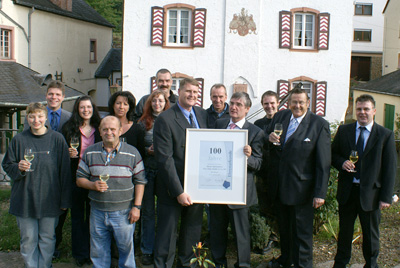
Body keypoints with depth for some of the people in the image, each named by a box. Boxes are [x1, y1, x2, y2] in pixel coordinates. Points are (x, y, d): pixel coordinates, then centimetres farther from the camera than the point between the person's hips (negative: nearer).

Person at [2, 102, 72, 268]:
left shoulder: (57, 139, -3)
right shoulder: (19, 140, 0)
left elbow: (65, 171, -1)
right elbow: (7, 165, 8)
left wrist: (65, 200, -3)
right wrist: (19, 168, -16)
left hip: (49, 199, -1)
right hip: (25, 199, 1)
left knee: (47, 238, 10)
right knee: (28, 240, 9)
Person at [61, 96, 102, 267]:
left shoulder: (98, 129, 6)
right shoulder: (69, 128, 2)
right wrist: (69, 154, -16)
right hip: (76, 177, -1)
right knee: (77, 215, 7)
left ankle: (92, 252, 21)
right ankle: (80, 253, 18)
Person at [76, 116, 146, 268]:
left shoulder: (132, 153, -1)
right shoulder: (90, 153, 4)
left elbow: (139, 181, 1)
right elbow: (79, 179, 8)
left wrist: (137, 207, -6)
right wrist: (93, 185, -13)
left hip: (123, 212, -2)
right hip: (97, 211, 2)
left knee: (126, 249, 8)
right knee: (98, 253, 13)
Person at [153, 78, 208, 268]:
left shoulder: (203, 115, 7)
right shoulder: (165, 119, -12)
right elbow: (165, 159, -16)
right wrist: (179, 192, -19)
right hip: (173, 189, -5)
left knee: (192, 233, 17)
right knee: (167, 234, 5)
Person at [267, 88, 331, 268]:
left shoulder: (319, 125, -11)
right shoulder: (279, 117, 4)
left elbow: (323, 163, -12)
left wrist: (320, 193, -16)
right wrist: (269, 138, -9)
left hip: (301, 188, -5)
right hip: (279, 186, 5)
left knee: (302, 231, 6)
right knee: (284, 226, 22)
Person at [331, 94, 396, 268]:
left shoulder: (386, 135, -3)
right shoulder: (343, 130, 4)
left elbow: (390, 169, -4)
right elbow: (333, 154, 10)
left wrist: (386, 197, -9)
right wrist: (342, 163, -13)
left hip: (370, 193, -2)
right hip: (347, 190, 2)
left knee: (371, 234, 12)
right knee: (344, 230, 16)